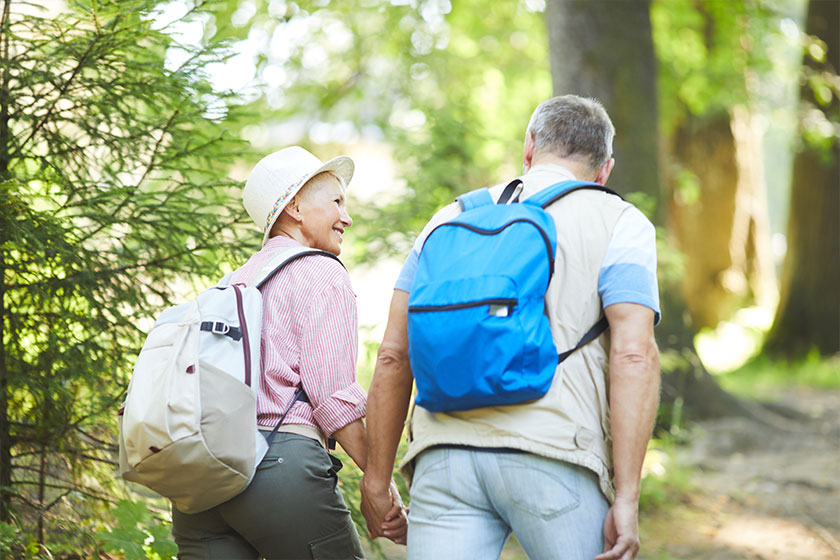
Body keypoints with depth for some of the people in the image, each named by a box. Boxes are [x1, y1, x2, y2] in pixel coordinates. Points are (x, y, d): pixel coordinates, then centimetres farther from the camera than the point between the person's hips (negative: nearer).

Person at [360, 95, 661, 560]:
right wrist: (626, 498, -9)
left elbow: (394, 355, 14)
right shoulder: (619, 223, 8)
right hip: (552, 453, -3)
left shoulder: (451, 219, 20)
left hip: (445, 458, 3)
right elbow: (634, 356, -6)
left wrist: (377, 479, 19)